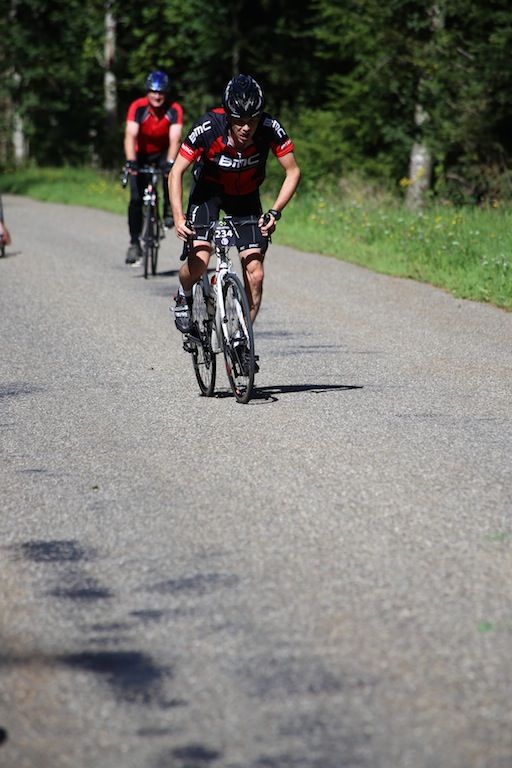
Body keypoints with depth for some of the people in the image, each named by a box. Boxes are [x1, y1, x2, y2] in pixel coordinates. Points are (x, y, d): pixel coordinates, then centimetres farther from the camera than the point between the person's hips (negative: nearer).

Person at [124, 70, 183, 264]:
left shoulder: (174, 110, -24)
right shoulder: (138, 107, -26)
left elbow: (175, 139, -34)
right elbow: (130, 136, -36)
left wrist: (170, 162, -51)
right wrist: (131, 161, -51)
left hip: (163, 152, 0)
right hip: (142, 154, 0)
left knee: (171, 173, -35)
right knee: (136, 199, -13)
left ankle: (169, 211, -14)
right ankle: (134, 243, -3)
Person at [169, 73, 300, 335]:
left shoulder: (270, 129, -28)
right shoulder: (208, 127, -32)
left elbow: (293, 172, -17)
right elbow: (177, 172, -24)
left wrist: (275, 212, -30)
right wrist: (178, 217, -36)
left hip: (246, 195, 2)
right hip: (209, 190, -2)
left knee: (255, 274, -10)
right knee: (199, 260, -21)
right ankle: (184, 296, 13)